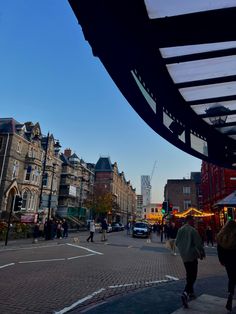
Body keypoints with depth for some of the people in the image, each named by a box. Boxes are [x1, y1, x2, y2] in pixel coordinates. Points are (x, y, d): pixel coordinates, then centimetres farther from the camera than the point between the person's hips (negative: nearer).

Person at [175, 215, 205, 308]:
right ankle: (185, 294, -17)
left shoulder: (180, 230, 4)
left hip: (184, 256, 7)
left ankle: (190, 292, 33)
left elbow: (176, 242, 8)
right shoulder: (193, 230, -16)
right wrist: (202, 253, 2)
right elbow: (198, 244, -14)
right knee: (192, 276, -3)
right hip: (192, 255, -7)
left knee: (189, 275, 22)